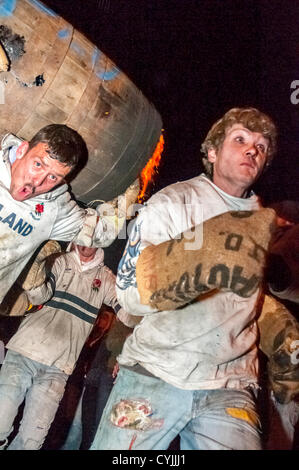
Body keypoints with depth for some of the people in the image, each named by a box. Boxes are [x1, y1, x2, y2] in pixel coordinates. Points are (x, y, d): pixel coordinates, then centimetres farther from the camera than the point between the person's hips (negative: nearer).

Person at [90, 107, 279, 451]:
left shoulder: (262, 222, 12)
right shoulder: (174, 201, -3)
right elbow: (129, 290, -15)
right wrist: (201, 257, -31)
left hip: (230, 387, 3)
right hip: (156, 373, -3)